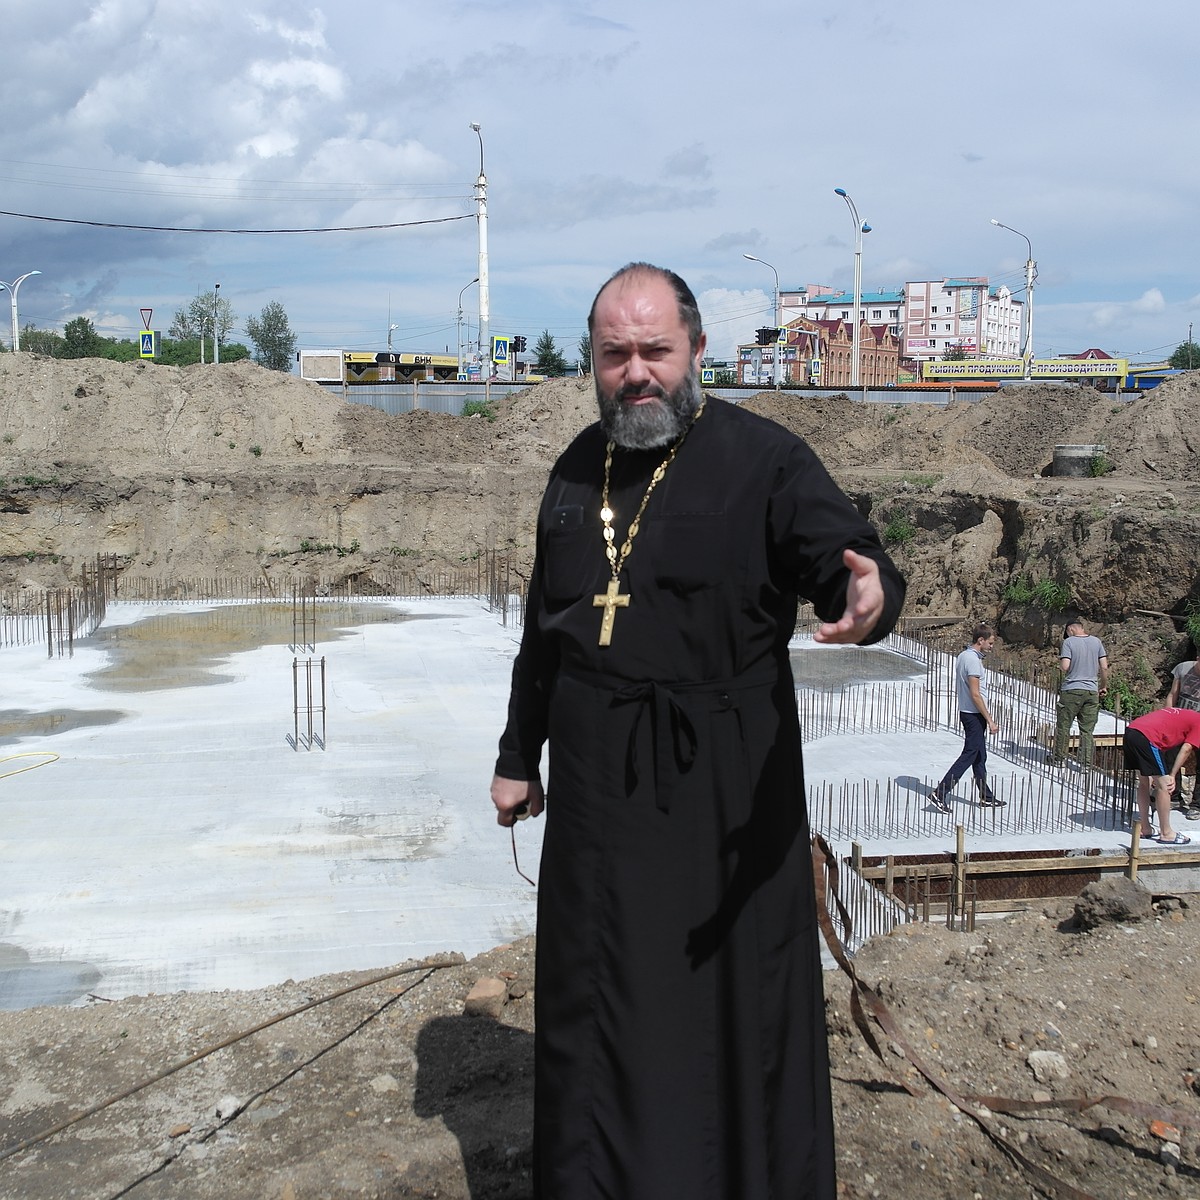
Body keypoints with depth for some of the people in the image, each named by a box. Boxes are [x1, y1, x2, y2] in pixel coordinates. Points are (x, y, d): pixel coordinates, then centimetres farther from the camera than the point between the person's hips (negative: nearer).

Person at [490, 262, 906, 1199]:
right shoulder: (579, 470, 9)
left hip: (725, 787, -4)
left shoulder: (763, 458, -7)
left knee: (733, 998, 5)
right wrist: (520, 755, 19)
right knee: (596, 1000, 13)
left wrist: (868, 591, -43)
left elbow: (846, 556, -19)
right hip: (596, 780, 5)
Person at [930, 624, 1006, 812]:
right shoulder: (973, 660, -19)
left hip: (966, 711, 10)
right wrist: (990, 720, -18)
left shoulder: (963, 656, 11)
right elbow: (975, 694, -22)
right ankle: (940, 794, -10)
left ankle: (986, 797, 24)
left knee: (980, 756, 16)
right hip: (974, 714, -10)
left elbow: (957, 687, 18)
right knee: (969, 755, -7)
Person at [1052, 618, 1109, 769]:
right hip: (1092, 691, 3)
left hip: (1071, 690, -3)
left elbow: (1065, 667, -14)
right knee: (1087, 730, 6)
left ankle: (1059, 759, 16)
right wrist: (1104, 686, 17)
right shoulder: (1096, 642, 6)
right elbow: (1104, 667, 5)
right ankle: (1087, 763, 4)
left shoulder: (1069, 642, -5)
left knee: (1063, 727, 9)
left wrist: (1060, 660, 8)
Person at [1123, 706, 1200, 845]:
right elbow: (1185, 750, 1)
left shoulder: (1181, 715, 34)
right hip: (1146, 737, -9)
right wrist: (1172, 775, 3)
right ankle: (1166, 834, 10)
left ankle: (1145, 828, 28)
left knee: (1144, 782, 21)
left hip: (1130, 730, 9)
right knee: (1163, 786, 3)